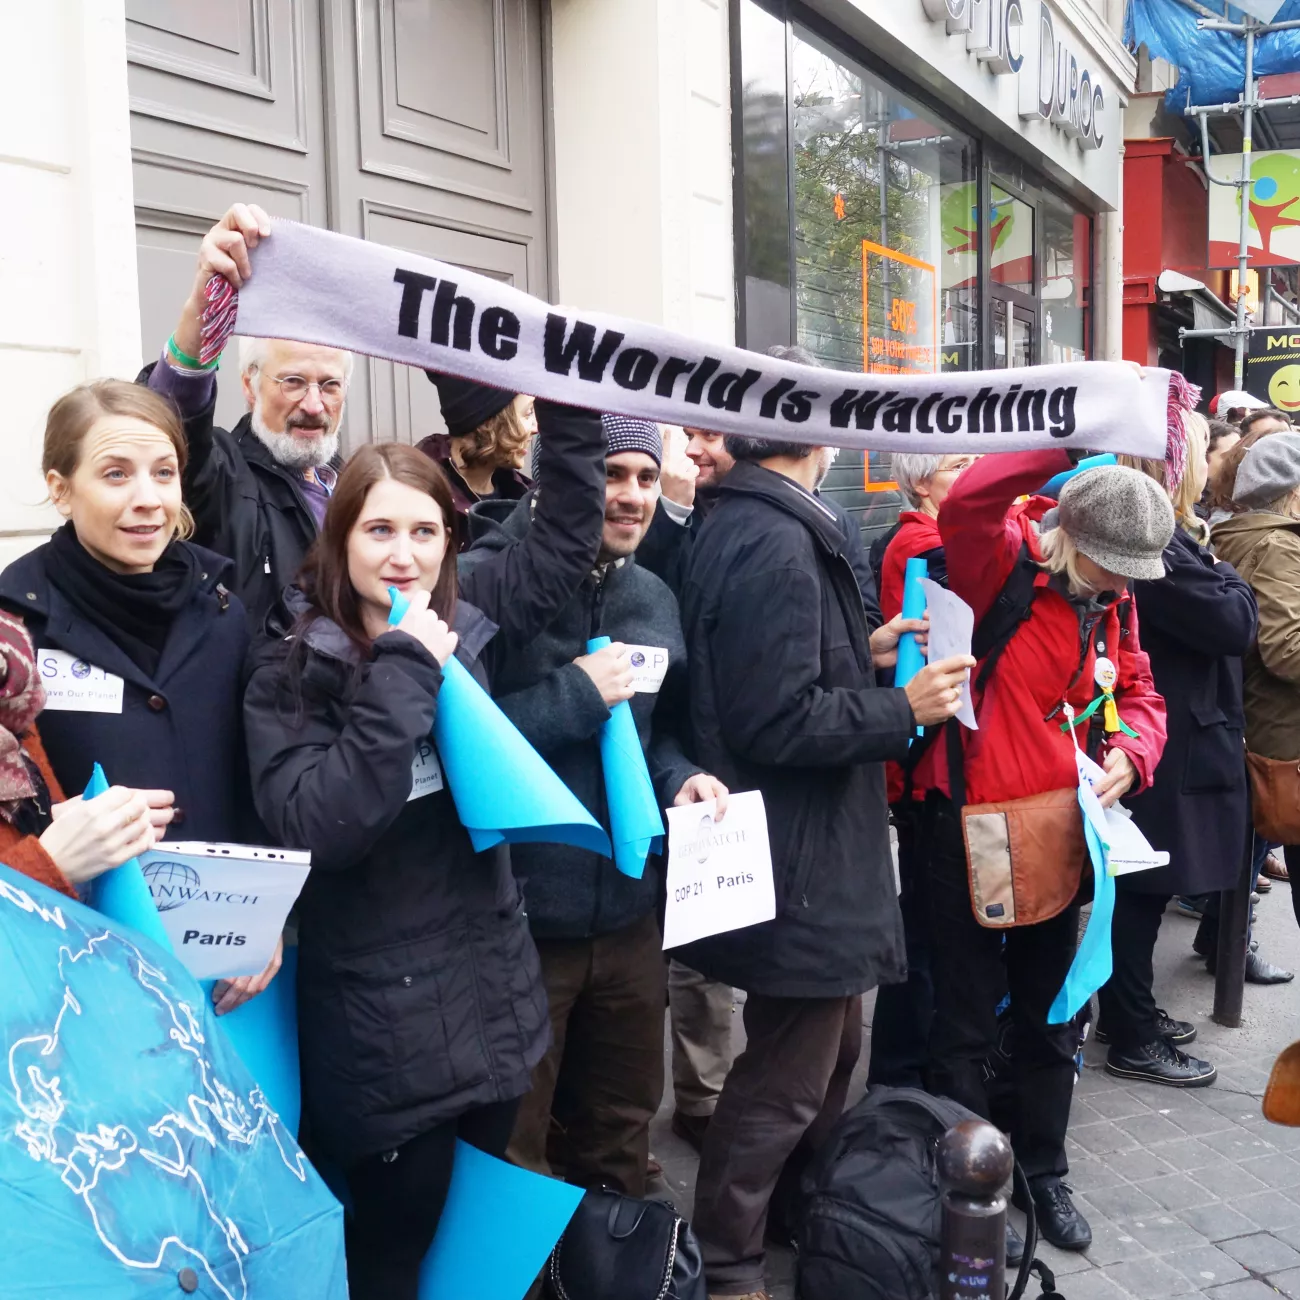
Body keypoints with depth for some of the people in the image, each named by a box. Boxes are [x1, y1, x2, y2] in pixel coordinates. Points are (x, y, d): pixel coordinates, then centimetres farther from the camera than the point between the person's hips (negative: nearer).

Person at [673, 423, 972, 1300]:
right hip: (799, 858, -11)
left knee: (830, 1046, 24)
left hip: (805, 846, 11)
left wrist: (860, 653, 11)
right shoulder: (776, 545, -23)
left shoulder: (742, 527, 9)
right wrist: (904, 709, -15)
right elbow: (782, 723, -26)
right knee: (787, 1079, 6)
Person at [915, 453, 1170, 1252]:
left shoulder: (1113, 600, 5)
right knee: (967, 1023, 6)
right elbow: (967, 503, -36)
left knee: (1051, 1020, 19)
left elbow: (1138, 694, 13)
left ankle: (1043, 1174, 38)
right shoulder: (1000, 560, -15)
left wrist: (1132, 753, -9)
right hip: (970, 831, -6)